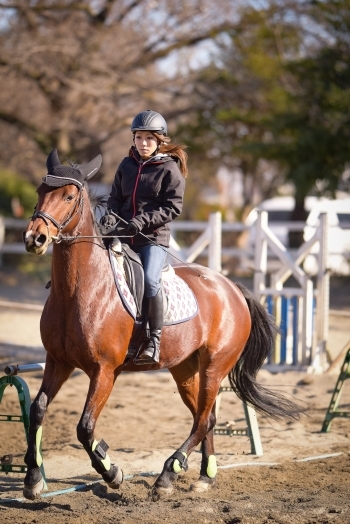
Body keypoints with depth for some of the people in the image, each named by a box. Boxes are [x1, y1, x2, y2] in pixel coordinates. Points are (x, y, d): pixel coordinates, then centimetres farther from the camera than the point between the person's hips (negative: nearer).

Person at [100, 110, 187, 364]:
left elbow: (173, 207, -9)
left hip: (154, 238, -6)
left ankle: (154, 340, -17)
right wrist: (111, 216, -6)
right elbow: (116, 197, 16)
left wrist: (143, 220, -18)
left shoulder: (170, 168, -4)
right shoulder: (127, 165, 11)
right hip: (124, 236, 6)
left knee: (150, 279, -26)